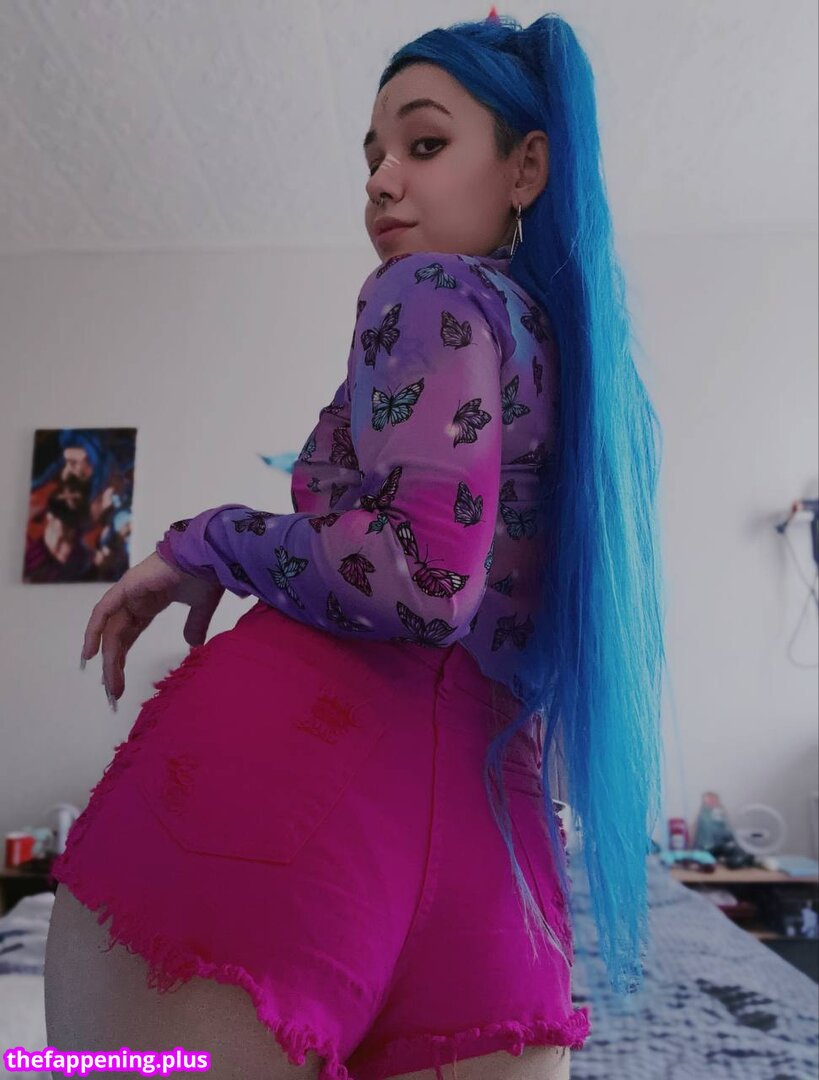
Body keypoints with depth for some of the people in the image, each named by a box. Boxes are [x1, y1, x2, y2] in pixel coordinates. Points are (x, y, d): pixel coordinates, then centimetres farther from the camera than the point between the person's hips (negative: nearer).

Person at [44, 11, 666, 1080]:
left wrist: (203, 544, -2)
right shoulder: (583, 353, 25)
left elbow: (425, 579, -16)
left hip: (295, 748, -7)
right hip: (484, 802, 8)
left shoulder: (435, 293, 1)